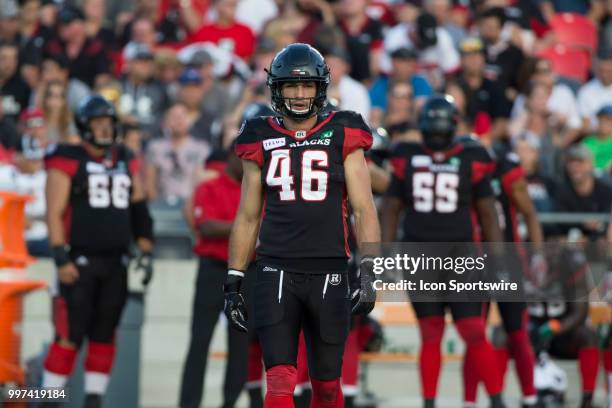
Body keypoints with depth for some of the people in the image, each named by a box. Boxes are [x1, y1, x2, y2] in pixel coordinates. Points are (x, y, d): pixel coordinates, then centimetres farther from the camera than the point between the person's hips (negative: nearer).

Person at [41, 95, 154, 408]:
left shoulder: (126, 162, 14)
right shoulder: (67, 162, -4)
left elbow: (139, 211, 19)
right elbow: (54, 213, -8)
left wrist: (146, 252, 11)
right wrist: (61, 259, -15)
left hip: (115, 262, 6)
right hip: (80, 261, -6)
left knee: (104, 337, 7)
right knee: (70, 336, -9)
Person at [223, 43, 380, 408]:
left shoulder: (342, 137, 4)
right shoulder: (262, 141, 8)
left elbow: (364, 210, 0)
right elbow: (248, 218, 14)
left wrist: (369, 272, -12)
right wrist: (233, 283, 10)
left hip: (329, 273, 0)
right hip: (277, 272, 0)